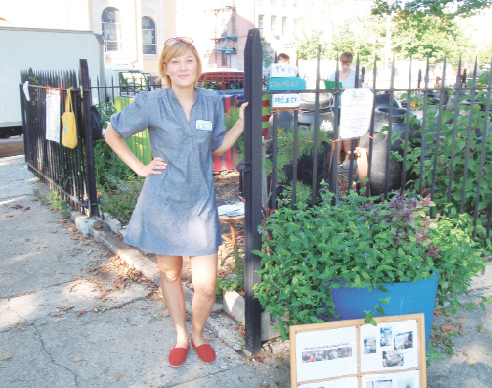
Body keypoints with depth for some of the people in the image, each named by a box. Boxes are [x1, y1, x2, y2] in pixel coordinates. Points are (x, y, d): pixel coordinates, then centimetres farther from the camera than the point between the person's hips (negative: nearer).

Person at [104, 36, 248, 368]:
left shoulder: (212, 101, 3)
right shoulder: (151, 103, -6)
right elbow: (112, 133, 6)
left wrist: (241, 124, -2)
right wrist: (139, 167, -2)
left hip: (201, 204, 1)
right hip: (163, 203, -1)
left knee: (206, 285, -2)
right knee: (170, 274, 15)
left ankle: (198, 333, 30)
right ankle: (181, 336, 38)